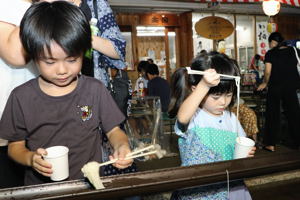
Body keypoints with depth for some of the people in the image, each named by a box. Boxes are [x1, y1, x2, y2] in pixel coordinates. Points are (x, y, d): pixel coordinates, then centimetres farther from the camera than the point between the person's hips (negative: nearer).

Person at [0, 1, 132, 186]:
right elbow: (15, 145, 5)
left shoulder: (95, 89, -3)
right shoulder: (21, 97, -3)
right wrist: (31, 158, -15)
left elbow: (113, 131, 3)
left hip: (90, 183, 0)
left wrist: (122, 146, -18)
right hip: (41, 186, 1)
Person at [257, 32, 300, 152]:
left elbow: (268, 72, -9)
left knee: (273, 115, 5)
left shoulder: (270, 54, -4)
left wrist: (265, 83, 7)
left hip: (275, 87, -3)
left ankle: (271, 144, 7)